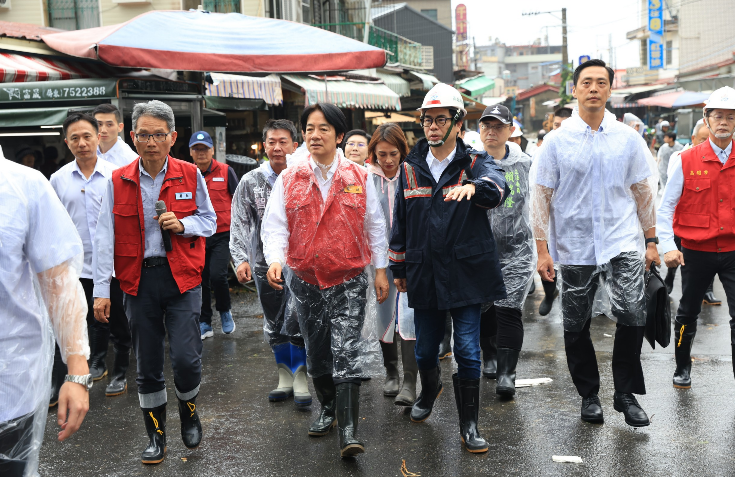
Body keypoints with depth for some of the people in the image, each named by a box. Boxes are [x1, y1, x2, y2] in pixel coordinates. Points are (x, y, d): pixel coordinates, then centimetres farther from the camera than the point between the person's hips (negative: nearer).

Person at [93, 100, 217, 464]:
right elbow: (105, 237, 0)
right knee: (147, 363, 9)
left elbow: (209, 221, 10)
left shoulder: (190, 175, 1)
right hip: (139, 280, 1)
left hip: (182, 277, -1)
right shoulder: (118, 181, 2)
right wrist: (101, 290, -5)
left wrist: (182, 224, -11)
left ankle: (189, 411, 23)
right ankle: (156, 434, 26)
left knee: (186, 358, -9)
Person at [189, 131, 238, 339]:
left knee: (217, 275, -17)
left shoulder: (226, 171, -1)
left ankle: (225, 311, 11)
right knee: (201, 280, 7)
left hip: (222, 234, -3)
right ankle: (204, 323, 21)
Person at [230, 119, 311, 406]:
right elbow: (239, 223, 2)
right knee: (274, 324, 12)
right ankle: (285, 378, 26)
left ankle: (301, 380, 8)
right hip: (265, 263, 3)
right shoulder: (250, 181, 2)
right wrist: (241, 259, -8)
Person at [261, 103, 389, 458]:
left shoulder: (359, 177, 1)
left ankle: (348, 431, -9)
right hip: (305, 281, 3)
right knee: (316, 352, 15)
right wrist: (275, 260, -20)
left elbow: (375, 226, 6)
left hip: (349, 282, -2)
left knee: (345, 353, -11)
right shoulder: (288, 180, 2)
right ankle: (328, 409, 36)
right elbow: (275, 225, -3)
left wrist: (380, 269, 5)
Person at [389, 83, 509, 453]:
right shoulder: (410, 168, 9)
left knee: (468, 351, -2)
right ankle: (429, 390, 46)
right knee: (425, 349, 14)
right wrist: (397, 268, 17)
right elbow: (400, 221, 16)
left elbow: (498, 187, -25)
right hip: (424, 275, 3)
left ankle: (469, 426, 11)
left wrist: (473, 187, -48)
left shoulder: (474, 165, -1)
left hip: (466, 274, -3)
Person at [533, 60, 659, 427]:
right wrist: (542, 249, -3)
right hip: (575, 248, 0)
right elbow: (542, 196, 1)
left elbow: (643, 191, 11)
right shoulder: (557, 141, -1)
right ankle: (589, 395, 26)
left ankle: (626, 393, 7)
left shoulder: (628, 138, 4)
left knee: (633, 315, -12)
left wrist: (651, 240, 9)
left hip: (623, 244, 0)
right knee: (576, 327, 7)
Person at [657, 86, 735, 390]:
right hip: (696, 251, 0)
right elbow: (666, 206, -2)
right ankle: (682, 367, 34)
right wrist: (668, 246, -11)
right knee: (688, 312, 14)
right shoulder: (687, 161, -4)